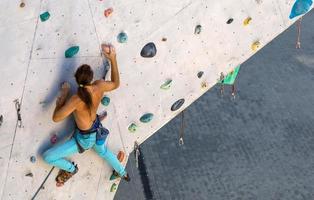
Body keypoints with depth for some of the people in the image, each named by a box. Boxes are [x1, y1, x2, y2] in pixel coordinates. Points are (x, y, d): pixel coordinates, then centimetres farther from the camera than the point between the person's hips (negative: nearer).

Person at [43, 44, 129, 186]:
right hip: (97, 130, 6)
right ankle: (123, 173, 60)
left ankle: (71, 170, 31)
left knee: (48, 157, 5)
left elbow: (56, 118, -30)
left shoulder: (76, 100, -39)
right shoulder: (100, 86, -24)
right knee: (103, 151, 40)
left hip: (85, 138, -6)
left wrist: (64, 94, -20)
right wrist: (113, 59, -3)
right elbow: (116, 84, -1)